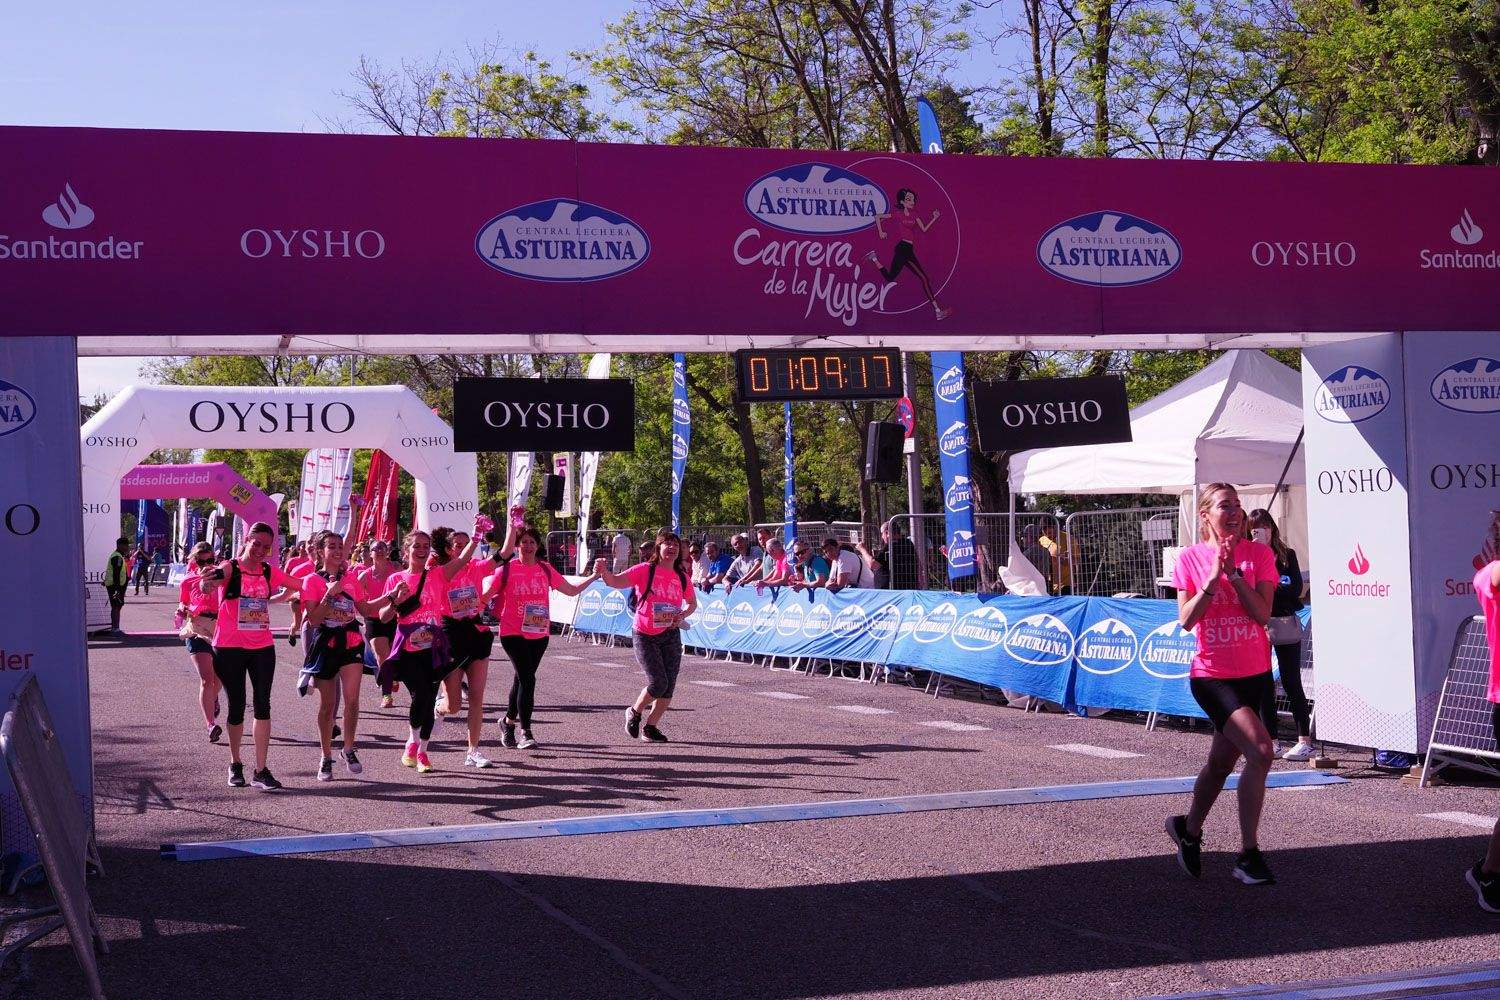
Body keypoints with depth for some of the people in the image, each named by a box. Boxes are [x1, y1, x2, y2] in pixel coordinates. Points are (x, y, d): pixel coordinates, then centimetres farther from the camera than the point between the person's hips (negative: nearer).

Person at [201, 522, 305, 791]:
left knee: (263, 705, -3)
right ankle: (235, 764, 26)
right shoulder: (230, 568, -8)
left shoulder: (269, 572, 6)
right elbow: (206, 583, -29)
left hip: (262, 647, 3)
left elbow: (303, 585, 11)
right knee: (237, 706, 6)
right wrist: (210, 581, -48)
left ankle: (260, 771, -1)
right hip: (229, 647, -3)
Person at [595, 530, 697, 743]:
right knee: (658, 682, -13)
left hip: (671, 635, 5)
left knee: (669, 685, 1)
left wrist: (682, 615, -1)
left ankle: (650, 727, 16)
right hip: (645, 636, -5)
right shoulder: (645, 570, -8)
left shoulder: (681, 576, 5)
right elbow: (616, 582, -18)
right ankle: (634, 712, 15)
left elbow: (692, 603, 20)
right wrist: (604, 572, -39)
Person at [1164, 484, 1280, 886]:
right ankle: (1248, 855, -12)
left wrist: (1234, 571, -17)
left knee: (1222, 762, 16)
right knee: (1260, 751, -21)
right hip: (1212, 675, -4)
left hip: (1256, 674, 4)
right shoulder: (1190, 558, -3)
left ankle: (1188, 830, 41)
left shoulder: (1258, 554, 0)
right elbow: (1186, 619, -11)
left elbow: (1263, 614, -11)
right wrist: (1213, 577, -19)